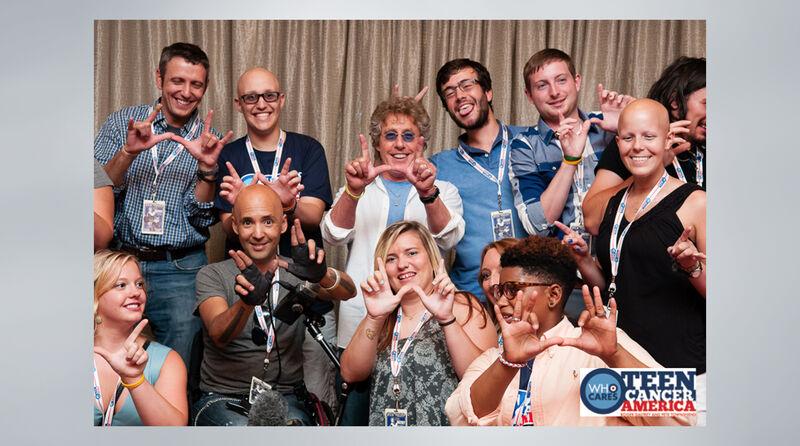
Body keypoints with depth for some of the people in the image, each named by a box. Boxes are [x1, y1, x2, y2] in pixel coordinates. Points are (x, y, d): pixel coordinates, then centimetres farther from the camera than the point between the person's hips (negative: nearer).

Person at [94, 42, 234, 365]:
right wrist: (128, 152, -22)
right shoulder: (123, 123, 2)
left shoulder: (210, 141, 3)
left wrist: (206, 168, -19)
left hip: (180, 270, 0)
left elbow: (202, 220, -3)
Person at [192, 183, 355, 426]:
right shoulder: (212, 275, 1)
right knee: (240, 426, -31)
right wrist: (247, 302, -39)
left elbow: (347, 292, -14)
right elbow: (219, 336, -17)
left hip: (285, 398, 1)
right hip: (222, 398, -1)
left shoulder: (296, 272, 6)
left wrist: (323, 274, -37)